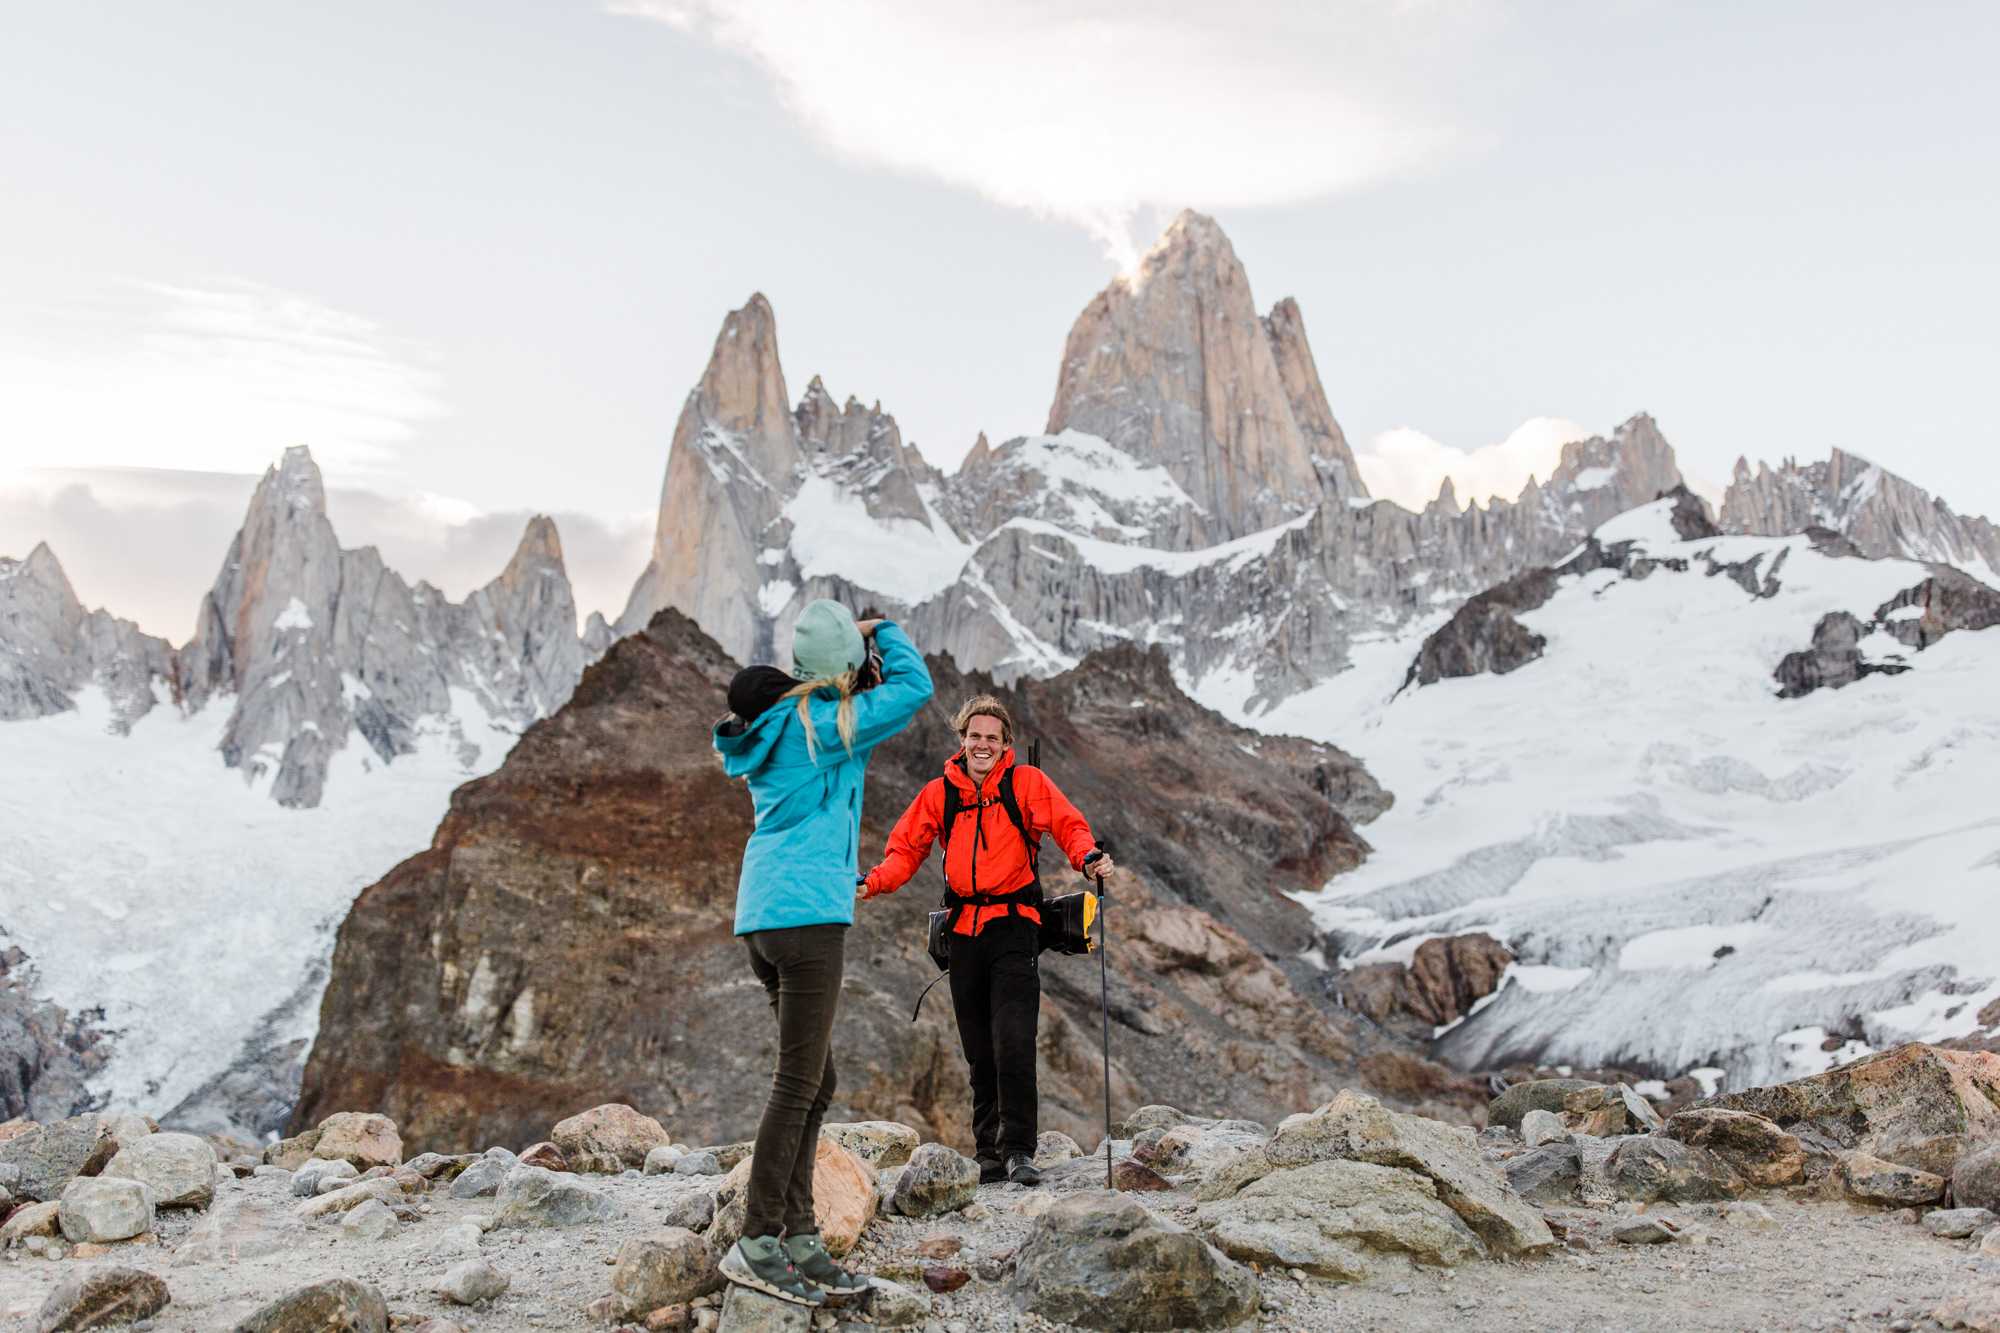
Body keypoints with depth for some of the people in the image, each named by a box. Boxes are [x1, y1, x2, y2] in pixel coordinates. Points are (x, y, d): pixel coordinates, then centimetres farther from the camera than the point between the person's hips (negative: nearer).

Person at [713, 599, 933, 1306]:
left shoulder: (775, 728, 15)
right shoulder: (824, 724, -9)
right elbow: (914, 686, -2)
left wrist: (862, 670, 19)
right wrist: (880, 631, 14)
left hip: (764, 919, 9)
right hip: (806, 912, -9)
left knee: (815, 1080, 12)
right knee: (798, 1081, -5)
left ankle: (798, 1238, 16)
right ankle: (755, 1245, -2)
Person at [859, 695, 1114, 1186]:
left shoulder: (1027, 783, 3)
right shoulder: (939, 793, 10)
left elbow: (1069, 826, -2)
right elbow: (906, 848, 11)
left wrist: (1088, 856, -24)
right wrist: (872, 883, -6)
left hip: (1013, 927, -3)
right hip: (964, 930, 3)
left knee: (1013, 1042, -14)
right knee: (980, 1050, 8)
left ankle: (1018, 1150, -6)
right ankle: (989, 1154, 16)